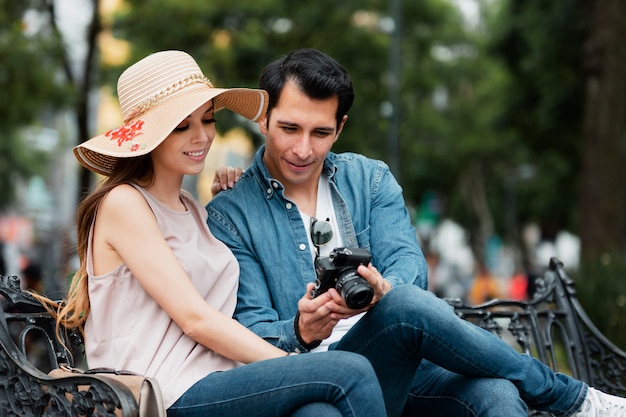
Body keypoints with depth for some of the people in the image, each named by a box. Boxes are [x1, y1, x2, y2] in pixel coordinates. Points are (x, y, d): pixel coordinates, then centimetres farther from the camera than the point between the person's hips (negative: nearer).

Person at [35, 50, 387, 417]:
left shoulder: (193, 209, 23)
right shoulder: (123, 203, -3)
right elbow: (195, 319, -11)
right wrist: (293, 367, -13)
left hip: (217, 382, 6)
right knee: (351, 371, -22)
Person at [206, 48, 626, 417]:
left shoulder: (370, 179, 14)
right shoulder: (229, 214, 3)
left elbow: (408, 264, -1)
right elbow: (249, 330, -4)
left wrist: (381, 290, -26)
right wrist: (302, 332, -28)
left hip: (406, 366, 3)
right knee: (406, 306, -32)